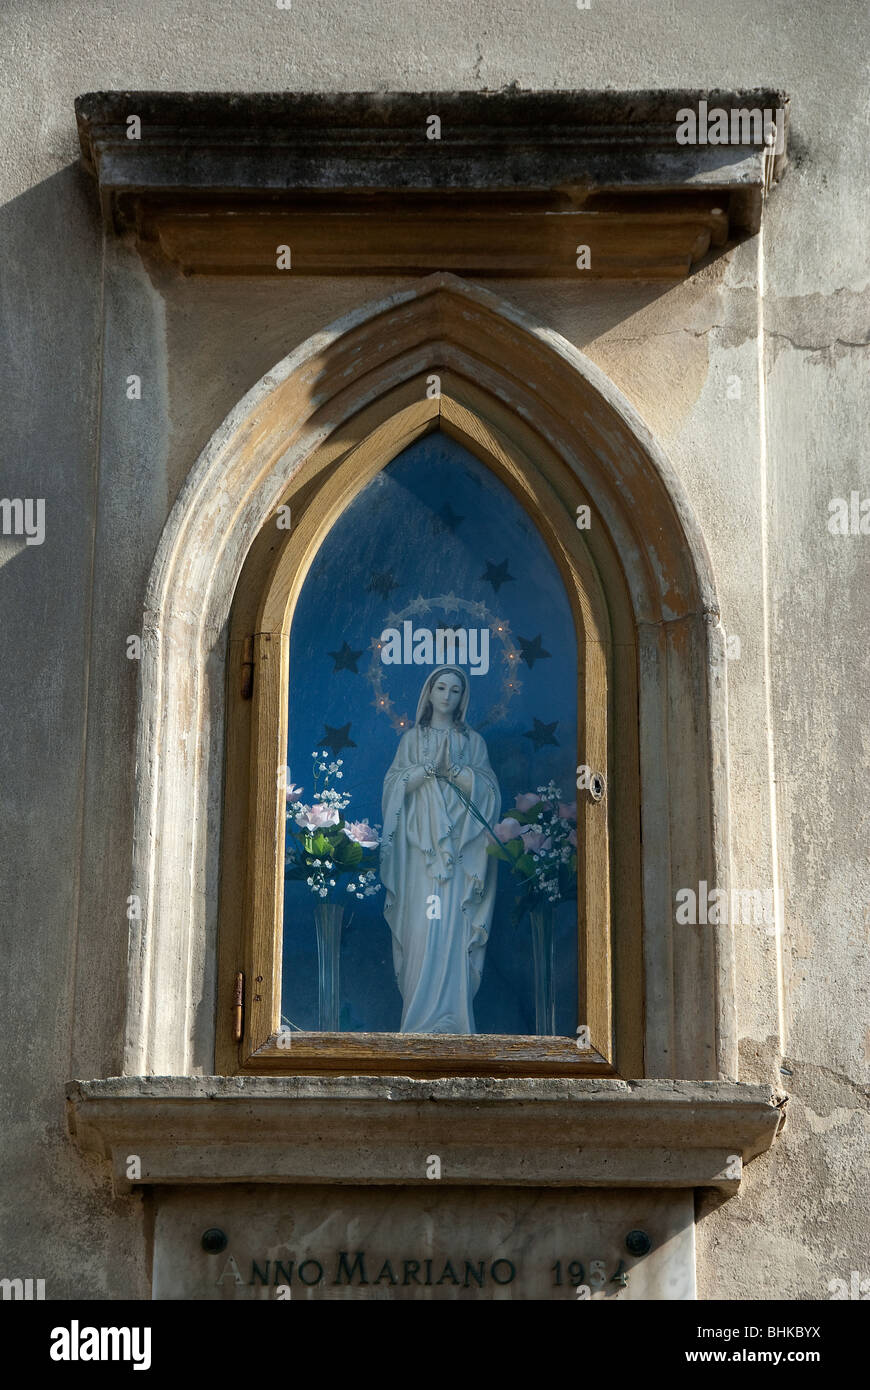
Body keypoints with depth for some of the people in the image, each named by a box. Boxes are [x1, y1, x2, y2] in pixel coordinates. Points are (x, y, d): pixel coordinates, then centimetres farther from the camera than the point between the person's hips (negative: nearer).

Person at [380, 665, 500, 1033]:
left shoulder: (472, 741, 11)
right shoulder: (412, 739, 13)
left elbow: (488, 789, 2)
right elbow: (394, 784, 4)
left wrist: (453, 770, -11)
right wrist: (428, 768, -9)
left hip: (459, 847, 0)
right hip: (420, 845, 0)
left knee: (453, 924, -8)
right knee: (421, 924, -7)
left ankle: (451, 1014, -6)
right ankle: (420, 1015, -4)